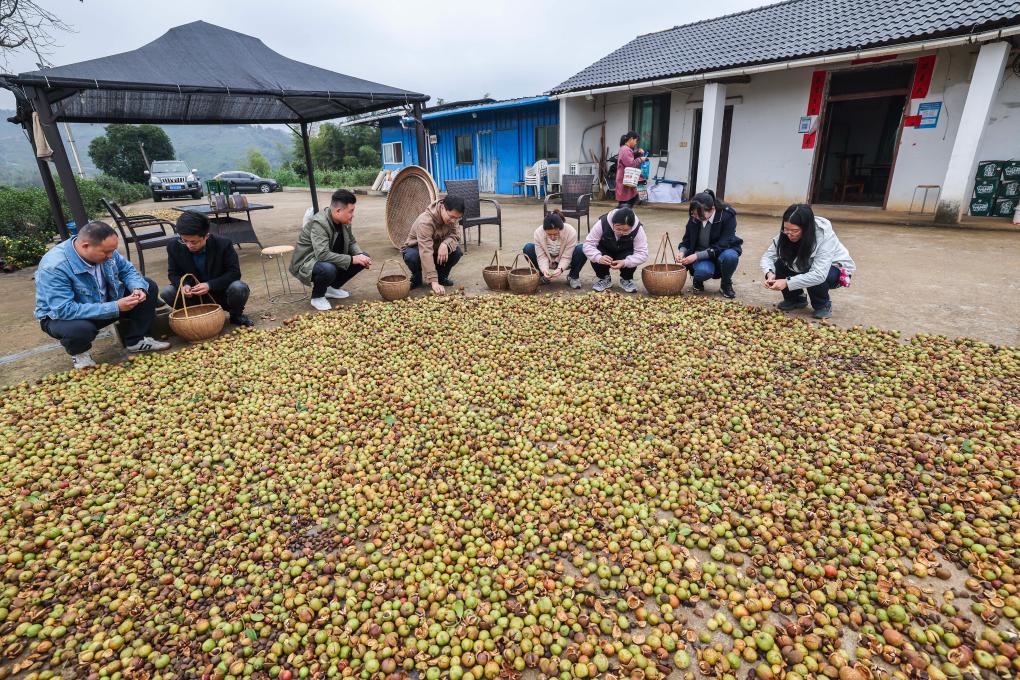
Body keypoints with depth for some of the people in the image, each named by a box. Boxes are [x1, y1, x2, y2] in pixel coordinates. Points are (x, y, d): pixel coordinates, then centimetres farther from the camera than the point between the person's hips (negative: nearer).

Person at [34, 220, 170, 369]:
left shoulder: (102, 249, -16)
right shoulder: (54, 267, -33)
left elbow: (127, 270, 0)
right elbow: (64, 310, -37)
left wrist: (138, 288, -23)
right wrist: (115, 307, -39)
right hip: (61, 316, -6)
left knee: (148, 287, -7)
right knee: (81, 328, -41)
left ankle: (135, 340, 5)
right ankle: (79, 351, -2)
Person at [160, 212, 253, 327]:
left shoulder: (223, 244, -20)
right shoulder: (174, 247, -11)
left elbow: (234, 272, -18)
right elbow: (173, 273, 0)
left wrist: (210, 285, -31)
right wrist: (182, 285, -25)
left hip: (221, 293, -3)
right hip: (193, 294, 3)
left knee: (239, 288, -34)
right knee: (166, 292, -21)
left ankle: (236, 315, -1)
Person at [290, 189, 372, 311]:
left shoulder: (344, 220, -7)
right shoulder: (319, 223, -29)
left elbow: (352, 242, 7)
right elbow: (322, 255, -39)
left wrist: (360, 255, -14)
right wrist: (351, 259, -35)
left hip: (331, 259, 8)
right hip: (307, 263, -8)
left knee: (363, 256, -4)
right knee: (328, 269, -40)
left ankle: (333, 287, 10)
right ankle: (317, 296, -6)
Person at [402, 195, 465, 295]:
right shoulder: (425, 221, -36)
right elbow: (426, 253, -45)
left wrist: (445, 245, -43)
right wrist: (433, 282, -53)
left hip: (437, 248, 5)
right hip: (416, 248, -4)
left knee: (457, 251, -23)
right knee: (411, 257, -38)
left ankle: (441, 276, 2)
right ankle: (416, 277, -5)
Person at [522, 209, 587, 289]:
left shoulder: (571, 232, -30)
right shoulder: (538, 232, -26)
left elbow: (566, 257, -26)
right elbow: (541, 256, -23)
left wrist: (560, 269, -45)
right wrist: (544, 269, -41)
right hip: (547, 261, 2)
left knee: (582, 250, -32)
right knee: (528, 248, -24)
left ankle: (573, 276, -3)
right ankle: (543, 275, 0)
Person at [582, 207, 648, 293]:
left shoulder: (638, 229, -30)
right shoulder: (602, 223, -32)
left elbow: (642, 253, -31)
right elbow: (588, 244, -31)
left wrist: (625, 262, -50)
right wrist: (599, 257, -51)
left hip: (625, 255, 0)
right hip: (605, 252, 0)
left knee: (630, 260, -33)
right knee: (596, 258, -33)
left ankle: (626, 279, 1)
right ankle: (604, 278, -1)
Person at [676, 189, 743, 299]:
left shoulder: (728, 216, -20)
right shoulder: (694, 218, -10)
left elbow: (722, 245, -24)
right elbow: (687, 240, 4)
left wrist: (697, 255, -33)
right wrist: (682, 251, -20)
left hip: (722, 251, 0)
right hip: (700, 257, 0)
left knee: (730, 256, -37)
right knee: (703, 271, -35)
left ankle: (726, 284, -5)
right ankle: (697, 280, 6)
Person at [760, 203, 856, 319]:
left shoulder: (825, 236, -35)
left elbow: (819, 275, -42)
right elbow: (768, 256, -18)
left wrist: (787, 282, -45)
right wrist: (770, 273, -38)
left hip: (836, 269, -5)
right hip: (805, 268, 5)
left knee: (814, 278, -37)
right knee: (780, 265, -21)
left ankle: (823, 305, -5)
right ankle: (795, 299, 4)